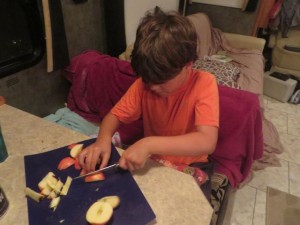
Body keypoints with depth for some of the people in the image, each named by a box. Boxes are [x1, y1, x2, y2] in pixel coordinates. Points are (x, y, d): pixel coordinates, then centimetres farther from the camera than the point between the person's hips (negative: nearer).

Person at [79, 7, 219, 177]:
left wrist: (149, 144, -37)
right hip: (152, 163, 2)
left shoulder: (204, 84, -20)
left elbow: (207, 142, -30)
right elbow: (115, 115, -4)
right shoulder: (145, 83, -10)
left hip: (189, 169, -1)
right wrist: (103, 139, -24)